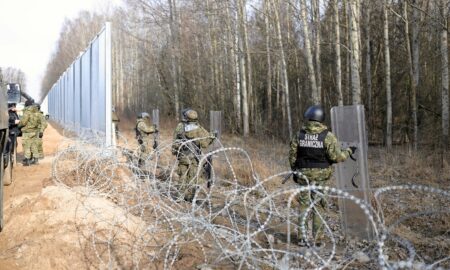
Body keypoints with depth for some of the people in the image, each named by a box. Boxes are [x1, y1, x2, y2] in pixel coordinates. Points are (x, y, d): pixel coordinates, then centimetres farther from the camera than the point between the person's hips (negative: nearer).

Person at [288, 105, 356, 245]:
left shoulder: (299, 135, 0)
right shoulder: (328, 136, -9)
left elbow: (292, 155, 4)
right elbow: (336, 156, -13)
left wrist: (294, 171, 17)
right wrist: (349, 151, 5)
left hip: (303, 174, 2)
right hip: (321, 175, -2)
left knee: (304, 204, 11)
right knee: (318, 205, 8)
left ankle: (302, 236, 13)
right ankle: (315, 237, 12)